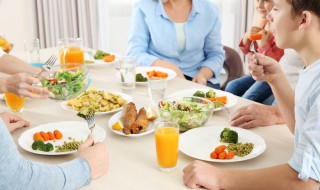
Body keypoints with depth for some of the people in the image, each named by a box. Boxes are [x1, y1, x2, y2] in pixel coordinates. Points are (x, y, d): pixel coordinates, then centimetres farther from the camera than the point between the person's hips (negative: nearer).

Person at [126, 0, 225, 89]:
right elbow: (134, 54, -9)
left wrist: (203, 75, -13)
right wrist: (168, 67, -26)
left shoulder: (209, 10, 2)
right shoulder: (143, 9, -6)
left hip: (195, 77, 2)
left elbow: (215, 54, 8)